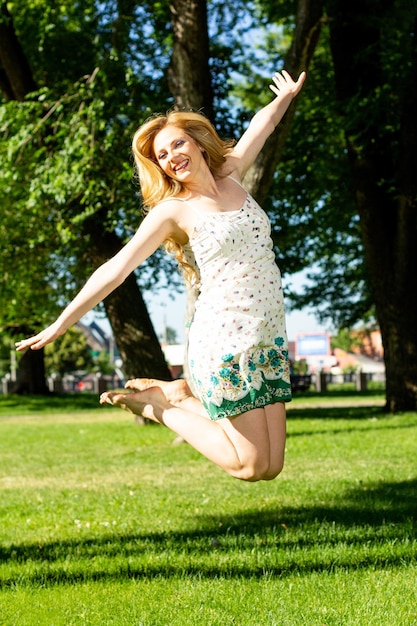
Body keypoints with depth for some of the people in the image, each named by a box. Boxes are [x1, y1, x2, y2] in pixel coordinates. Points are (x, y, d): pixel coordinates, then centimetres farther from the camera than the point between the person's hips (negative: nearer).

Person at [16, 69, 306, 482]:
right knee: (251, 466, -4)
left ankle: (180, 394, 19)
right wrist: (60, 324, -6)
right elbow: (116, 269, -4)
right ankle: (159, 405, 13)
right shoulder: (172, 211, -3)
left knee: (270, 467, 4)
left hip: (270, 341, 6)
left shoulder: (230, 177, 11)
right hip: (226, 343, -6)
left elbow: (261, 125, 28)